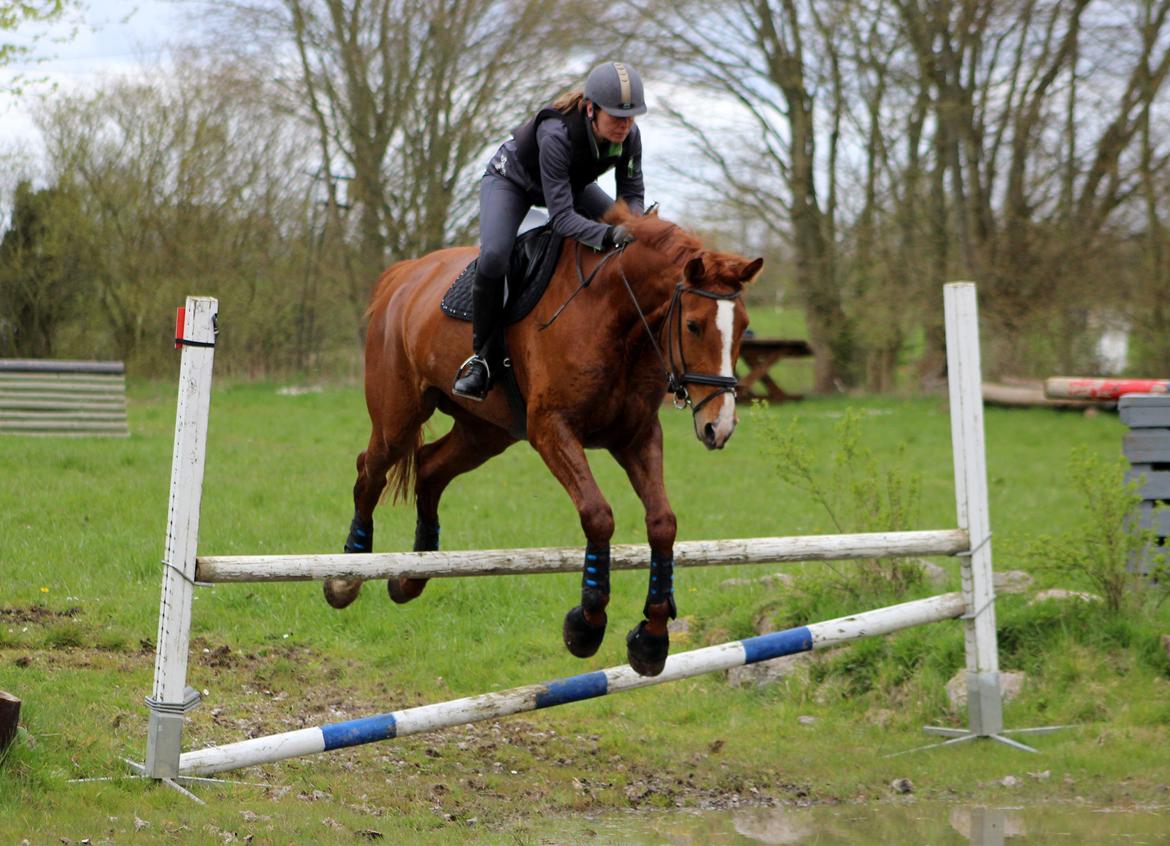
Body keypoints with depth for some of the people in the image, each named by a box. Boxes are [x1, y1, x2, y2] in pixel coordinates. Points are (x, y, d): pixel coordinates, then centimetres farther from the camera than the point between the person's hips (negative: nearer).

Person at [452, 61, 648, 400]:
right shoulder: (556, 135, -43)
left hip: (573, 183, 6)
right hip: (511, 181, -6)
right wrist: (609, 235, -59)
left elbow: (633, 193, -12)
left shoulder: (629, 137, -26)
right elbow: (562, 218, -43)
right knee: (493, 256, -32)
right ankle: (484, 357, -16)